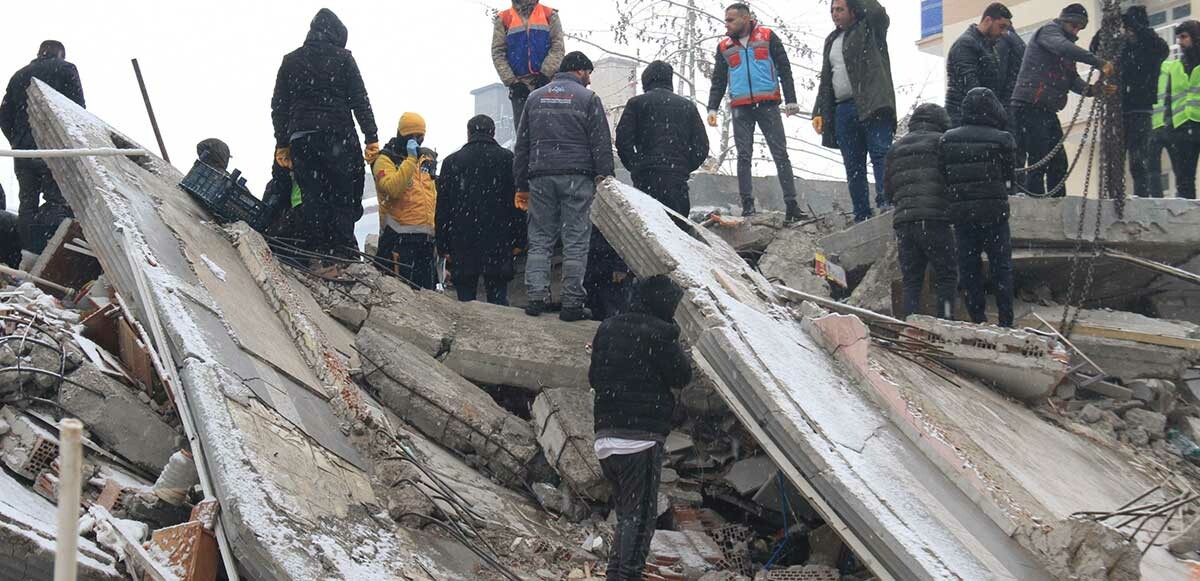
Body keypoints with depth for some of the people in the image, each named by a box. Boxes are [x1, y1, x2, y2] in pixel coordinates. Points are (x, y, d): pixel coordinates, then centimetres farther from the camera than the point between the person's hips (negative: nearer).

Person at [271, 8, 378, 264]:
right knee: (343, 195, 0)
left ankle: (318, 255, -3)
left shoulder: (290, 61, 13)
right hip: (338, 137, -3)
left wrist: (282, 143, 15)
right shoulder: (342, 58, 4)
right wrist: (372, 138, -1)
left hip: (301, 139, 3)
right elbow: (360, 101, -1)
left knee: (313, 197, 4)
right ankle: (343, 253, -11)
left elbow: (278, 106, 12)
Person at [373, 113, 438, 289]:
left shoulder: (427, 158, 18)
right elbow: (392, 188, -22)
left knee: (427, 287, 8)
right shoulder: (386, 159, -3)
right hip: (399, 235, -7)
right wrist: (411, 159, -21)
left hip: (426, 234, 7)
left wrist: (436, 225, 20)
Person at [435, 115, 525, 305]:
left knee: (465, 299, 3)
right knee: (498, 298, 2)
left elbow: (442, 210, 6)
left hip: (462, 246, 0)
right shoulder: (507, 159, 3)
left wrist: (444, 246, 9)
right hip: (498, 244, 0)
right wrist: (518, 240, 5)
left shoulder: (451, 161, 6)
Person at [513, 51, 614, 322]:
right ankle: (572, 302, -3)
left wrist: (522, 185, 18)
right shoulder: (588, 98, 1)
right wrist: (606, 181, -1)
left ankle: (536, 296, -1)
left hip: (540, 177, 4)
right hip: (577, 177, -4)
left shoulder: (535, 98, 15)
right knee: (576, 241, -1)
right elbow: (601, 145, -4)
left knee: (540, 239, 8)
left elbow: (522, 145, 15)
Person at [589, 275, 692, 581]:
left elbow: (594, 377, 18)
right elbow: (681, 376, -3)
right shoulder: (660, 333, -10)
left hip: (605, 437, 7)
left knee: (625, 512, 18)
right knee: (640, 515, -4)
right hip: (641, 438, -7)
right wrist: (677, 350, 11)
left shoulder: (608, 328, 12)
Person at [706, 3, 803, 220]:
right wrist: (712, 108, 6)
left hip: (768, 105, -2)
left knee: (780, 154, -4)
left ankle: (791, 204, -4)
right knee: (744, 157, -1)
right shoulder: (724, 47, 13)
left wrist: (790, 100, -3)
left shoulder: (768, 38, 5)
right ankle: (747, 204, 1)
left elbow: (784, 69, 4)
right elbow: (718, 81, 17)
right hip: (741, 109, 2)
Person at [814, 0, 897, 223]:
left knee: (880, 153, -16)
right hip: (843, 110, 6)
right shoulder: (832, 41, 25)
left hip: (872, 105, -6)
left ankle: (885, 201, -24)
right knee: (853, 167, 2)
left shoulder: (868, 29, 6)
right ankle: (862, 217, 2)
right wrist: (819, 112, 19)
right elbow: (826, 80, 27)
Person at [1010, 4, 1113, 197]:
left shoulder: (1067, 57, 25)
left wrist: (1090, 89, -8)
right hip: (1029, 107, -10)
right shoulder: (1048, 31, -3)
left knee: (1059, 162, 7)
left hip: (1048, 110, 10)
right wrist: (1100, 63, -27)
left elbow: (1073, 80, 13)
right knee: (1039, 161, -14)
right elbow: (1064, 47, -23)